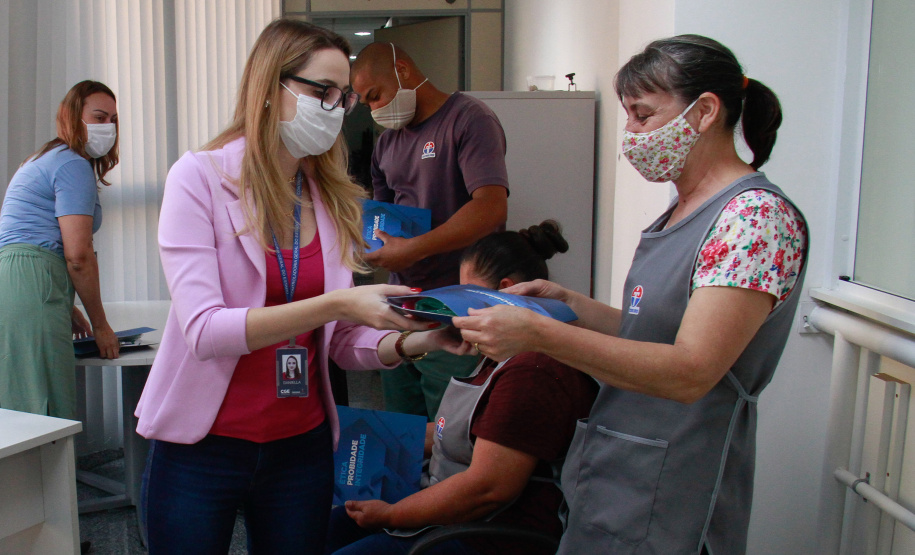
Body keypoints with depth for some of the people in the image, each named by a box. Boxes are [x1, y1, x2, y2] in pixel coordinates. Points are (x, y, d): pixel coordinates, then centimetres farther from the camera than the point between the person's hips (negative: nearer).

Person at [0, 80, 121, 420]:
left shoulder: (41, 161, 27)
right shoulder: (74, 165, -4)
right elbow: (78, 255, -12)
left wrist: (68, 309, 24)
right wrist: (100, 324, -2)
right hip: (31, 292, -10)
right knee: (45, 417, -9)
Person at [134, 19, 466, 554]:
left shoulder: (334, 197, 3)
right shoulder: (200, 176, -11)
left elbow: (342, 342, 3)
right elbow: (204, 330, -21)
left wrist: (408, 341, -17)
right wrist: (334, 304, -30)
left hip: (301, 446, 4)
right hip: (201, 447, -4)